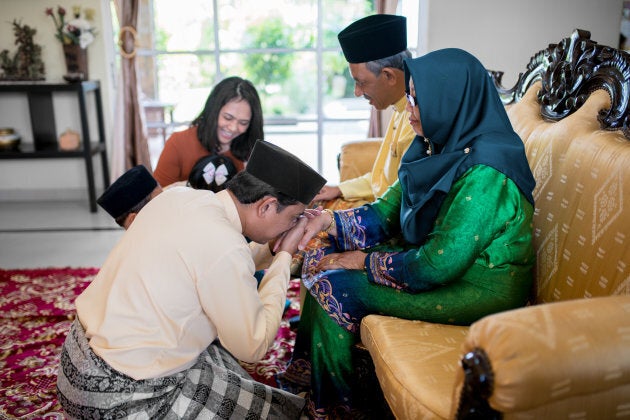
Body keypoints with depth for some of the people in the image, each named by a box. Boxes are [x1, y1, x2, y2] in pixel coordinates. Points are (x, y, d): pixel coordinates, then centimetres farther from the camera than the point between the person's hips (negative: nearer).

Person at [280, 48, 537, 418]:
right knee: (321, 260, 3)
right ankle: (304, 373, 19)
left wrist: (365, 261, -15)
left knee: (334, 287, -14)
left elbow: (437, 266, -27)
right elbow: (387, 212, 3)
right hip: (445, 259, 9)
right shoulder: (443, 148, 1)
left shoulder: (483, 173, -28)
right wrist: (327, 220, -11)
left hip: (479, 286, -9)